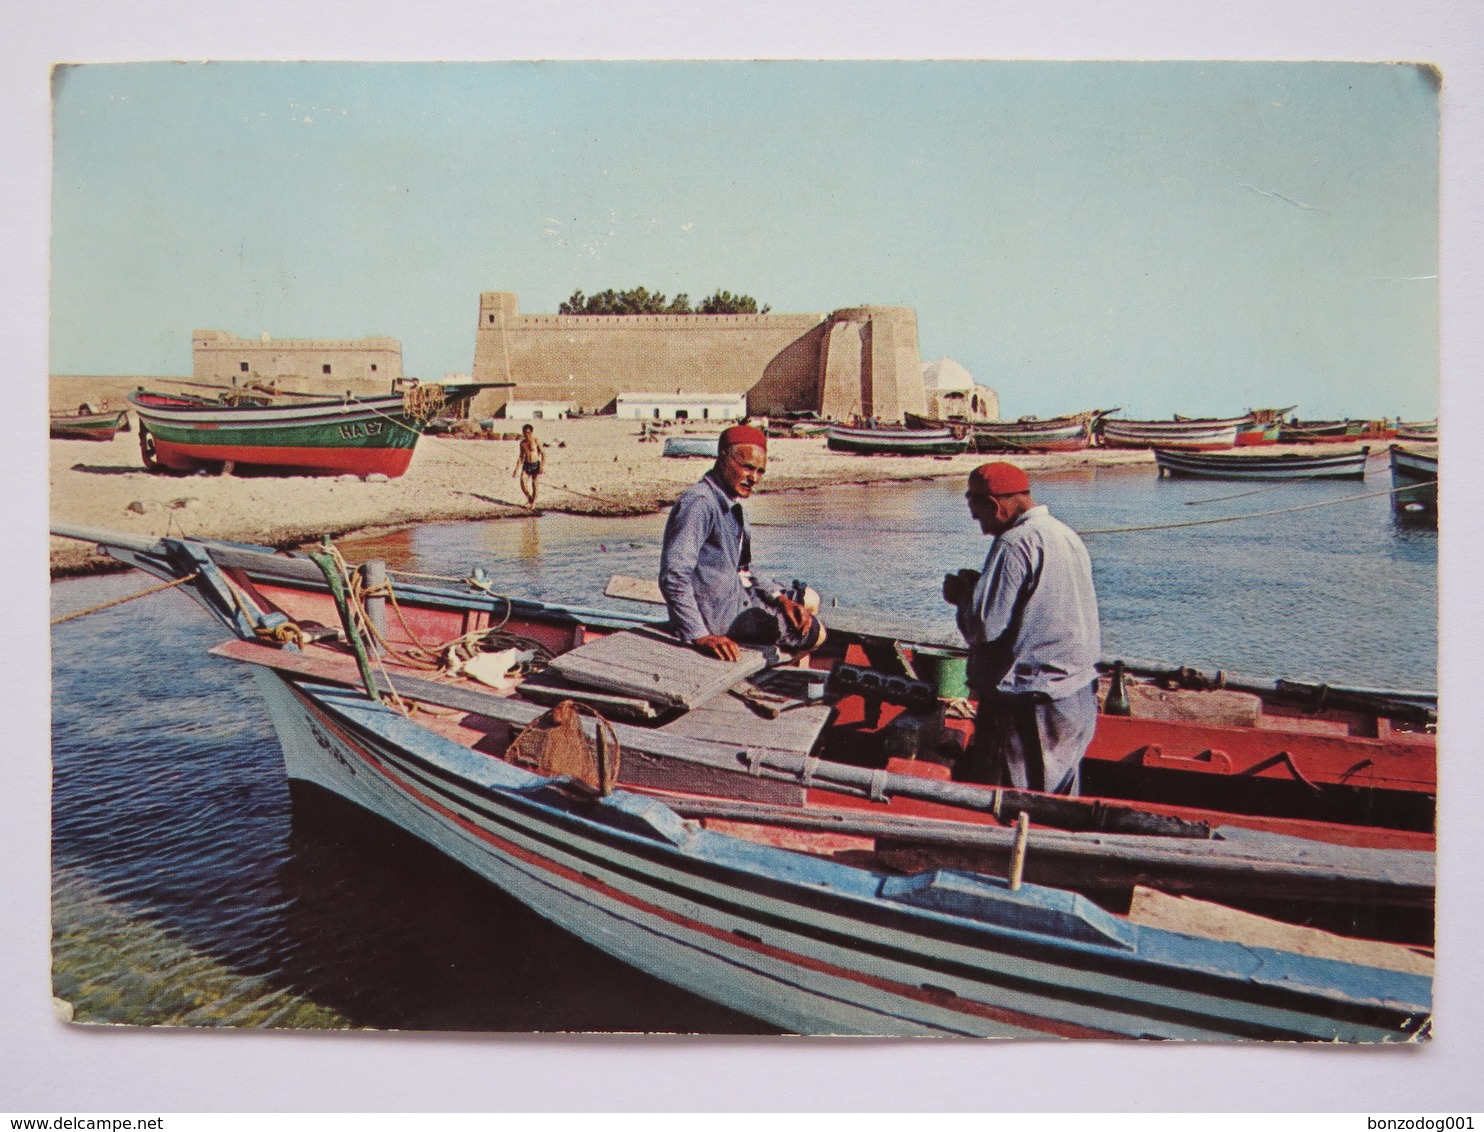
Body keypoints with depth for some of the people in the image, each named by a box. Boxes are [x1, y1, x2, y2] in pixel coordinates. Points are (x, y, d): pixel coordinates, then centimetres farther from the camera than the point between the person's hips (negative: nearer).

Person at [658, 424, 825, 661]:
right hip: (716, 613, -10)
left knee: (809, 599, 21)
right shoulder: (699, 503, -23)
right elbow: (674, 576, -30)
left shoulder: (733, 505, 9)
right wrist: (700, 636, -32)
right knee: (815, 632, 0)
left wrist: (780, 598, 0)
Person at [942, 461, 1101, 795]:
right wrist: (978, 586, 12)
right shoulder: (1067, 535, 13)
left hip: (1029, 708, -9)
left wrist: (961, 594, 0)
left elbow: (984, 626, -20)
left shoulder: (1014, 544, -16)